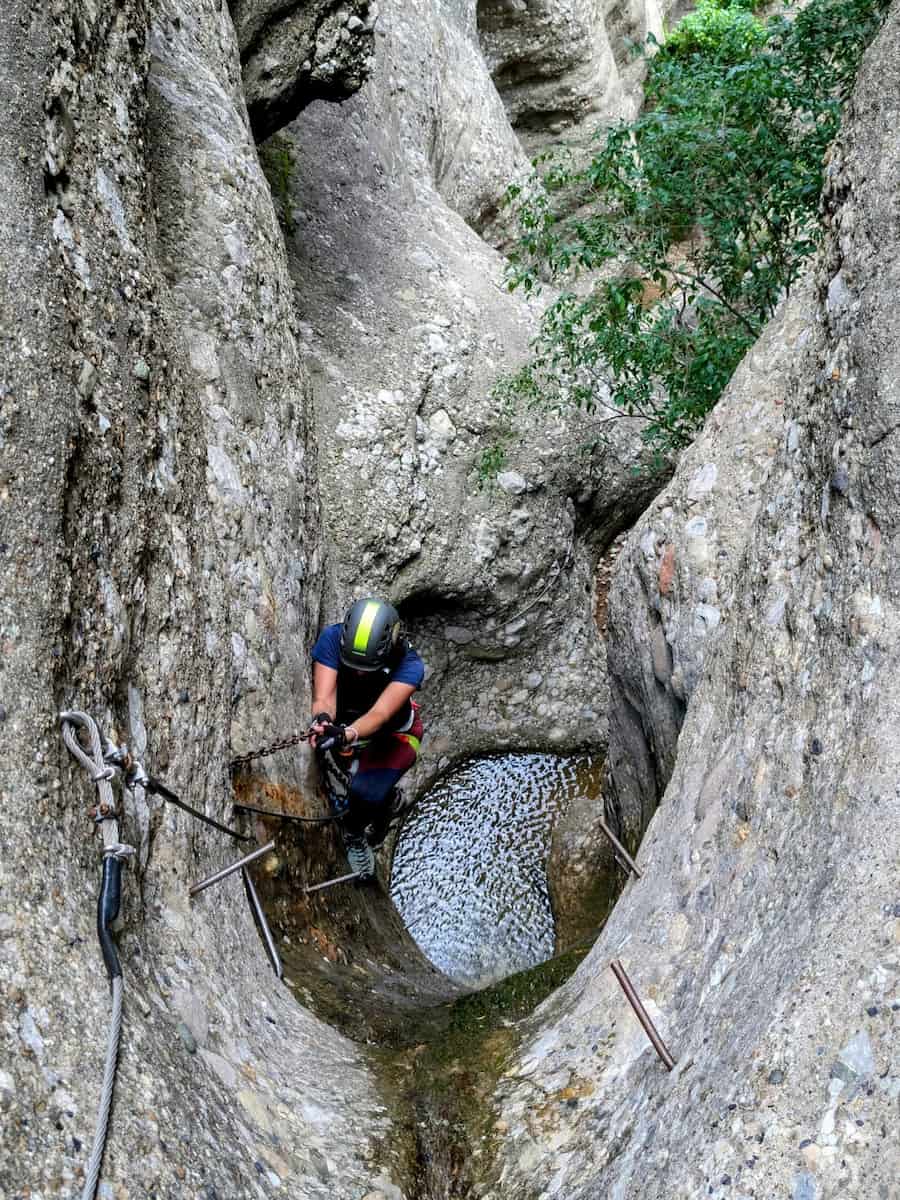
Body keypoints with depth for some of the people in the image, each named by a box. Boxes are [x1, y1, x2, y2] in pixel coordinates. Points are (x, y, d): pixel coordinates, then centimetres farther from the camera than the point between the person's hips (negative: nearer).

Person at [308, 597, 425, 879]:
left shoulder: (409, 665, -35)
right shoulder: (332, 638, -30)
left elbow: (380, 714, -46)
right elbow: (324, 697, -36)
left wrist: (347, 734, -67)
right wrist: (322, 720, -60)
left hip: (393, 734, -6)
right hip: (344, 723, 6)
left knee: (365, 794, -27)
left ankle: (354, 836, 9)